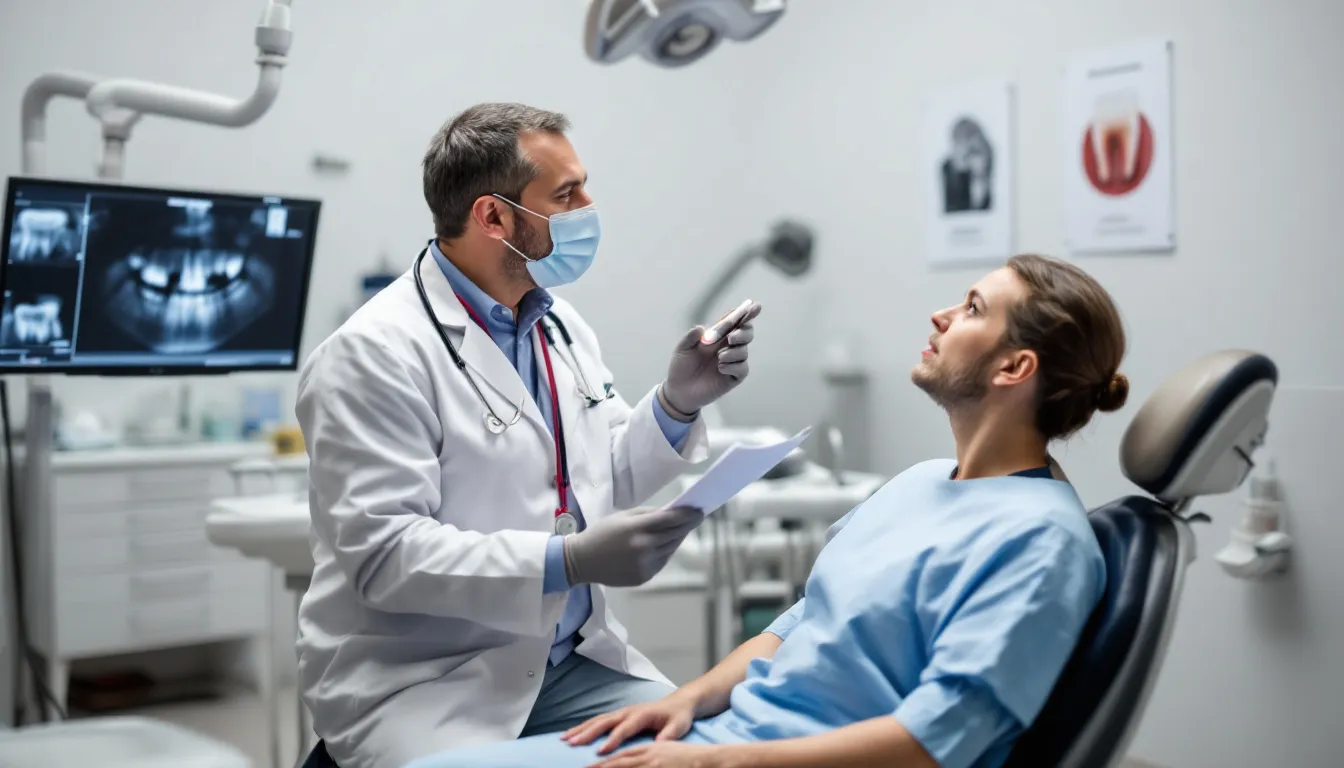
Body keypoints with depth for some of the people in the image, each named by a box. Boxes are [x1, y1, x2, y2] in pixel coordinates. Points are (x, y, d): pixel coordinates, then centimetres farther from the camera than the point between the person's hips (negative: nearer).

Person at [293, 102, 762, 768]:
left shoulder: (562, 326, 7)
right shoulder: (375, 354, -15)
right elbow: (382, 552, -21)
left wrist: (677, 402, -3)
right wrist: (569, 560, -28)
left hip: (569, 662, 6)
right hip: (423, 682, -6)